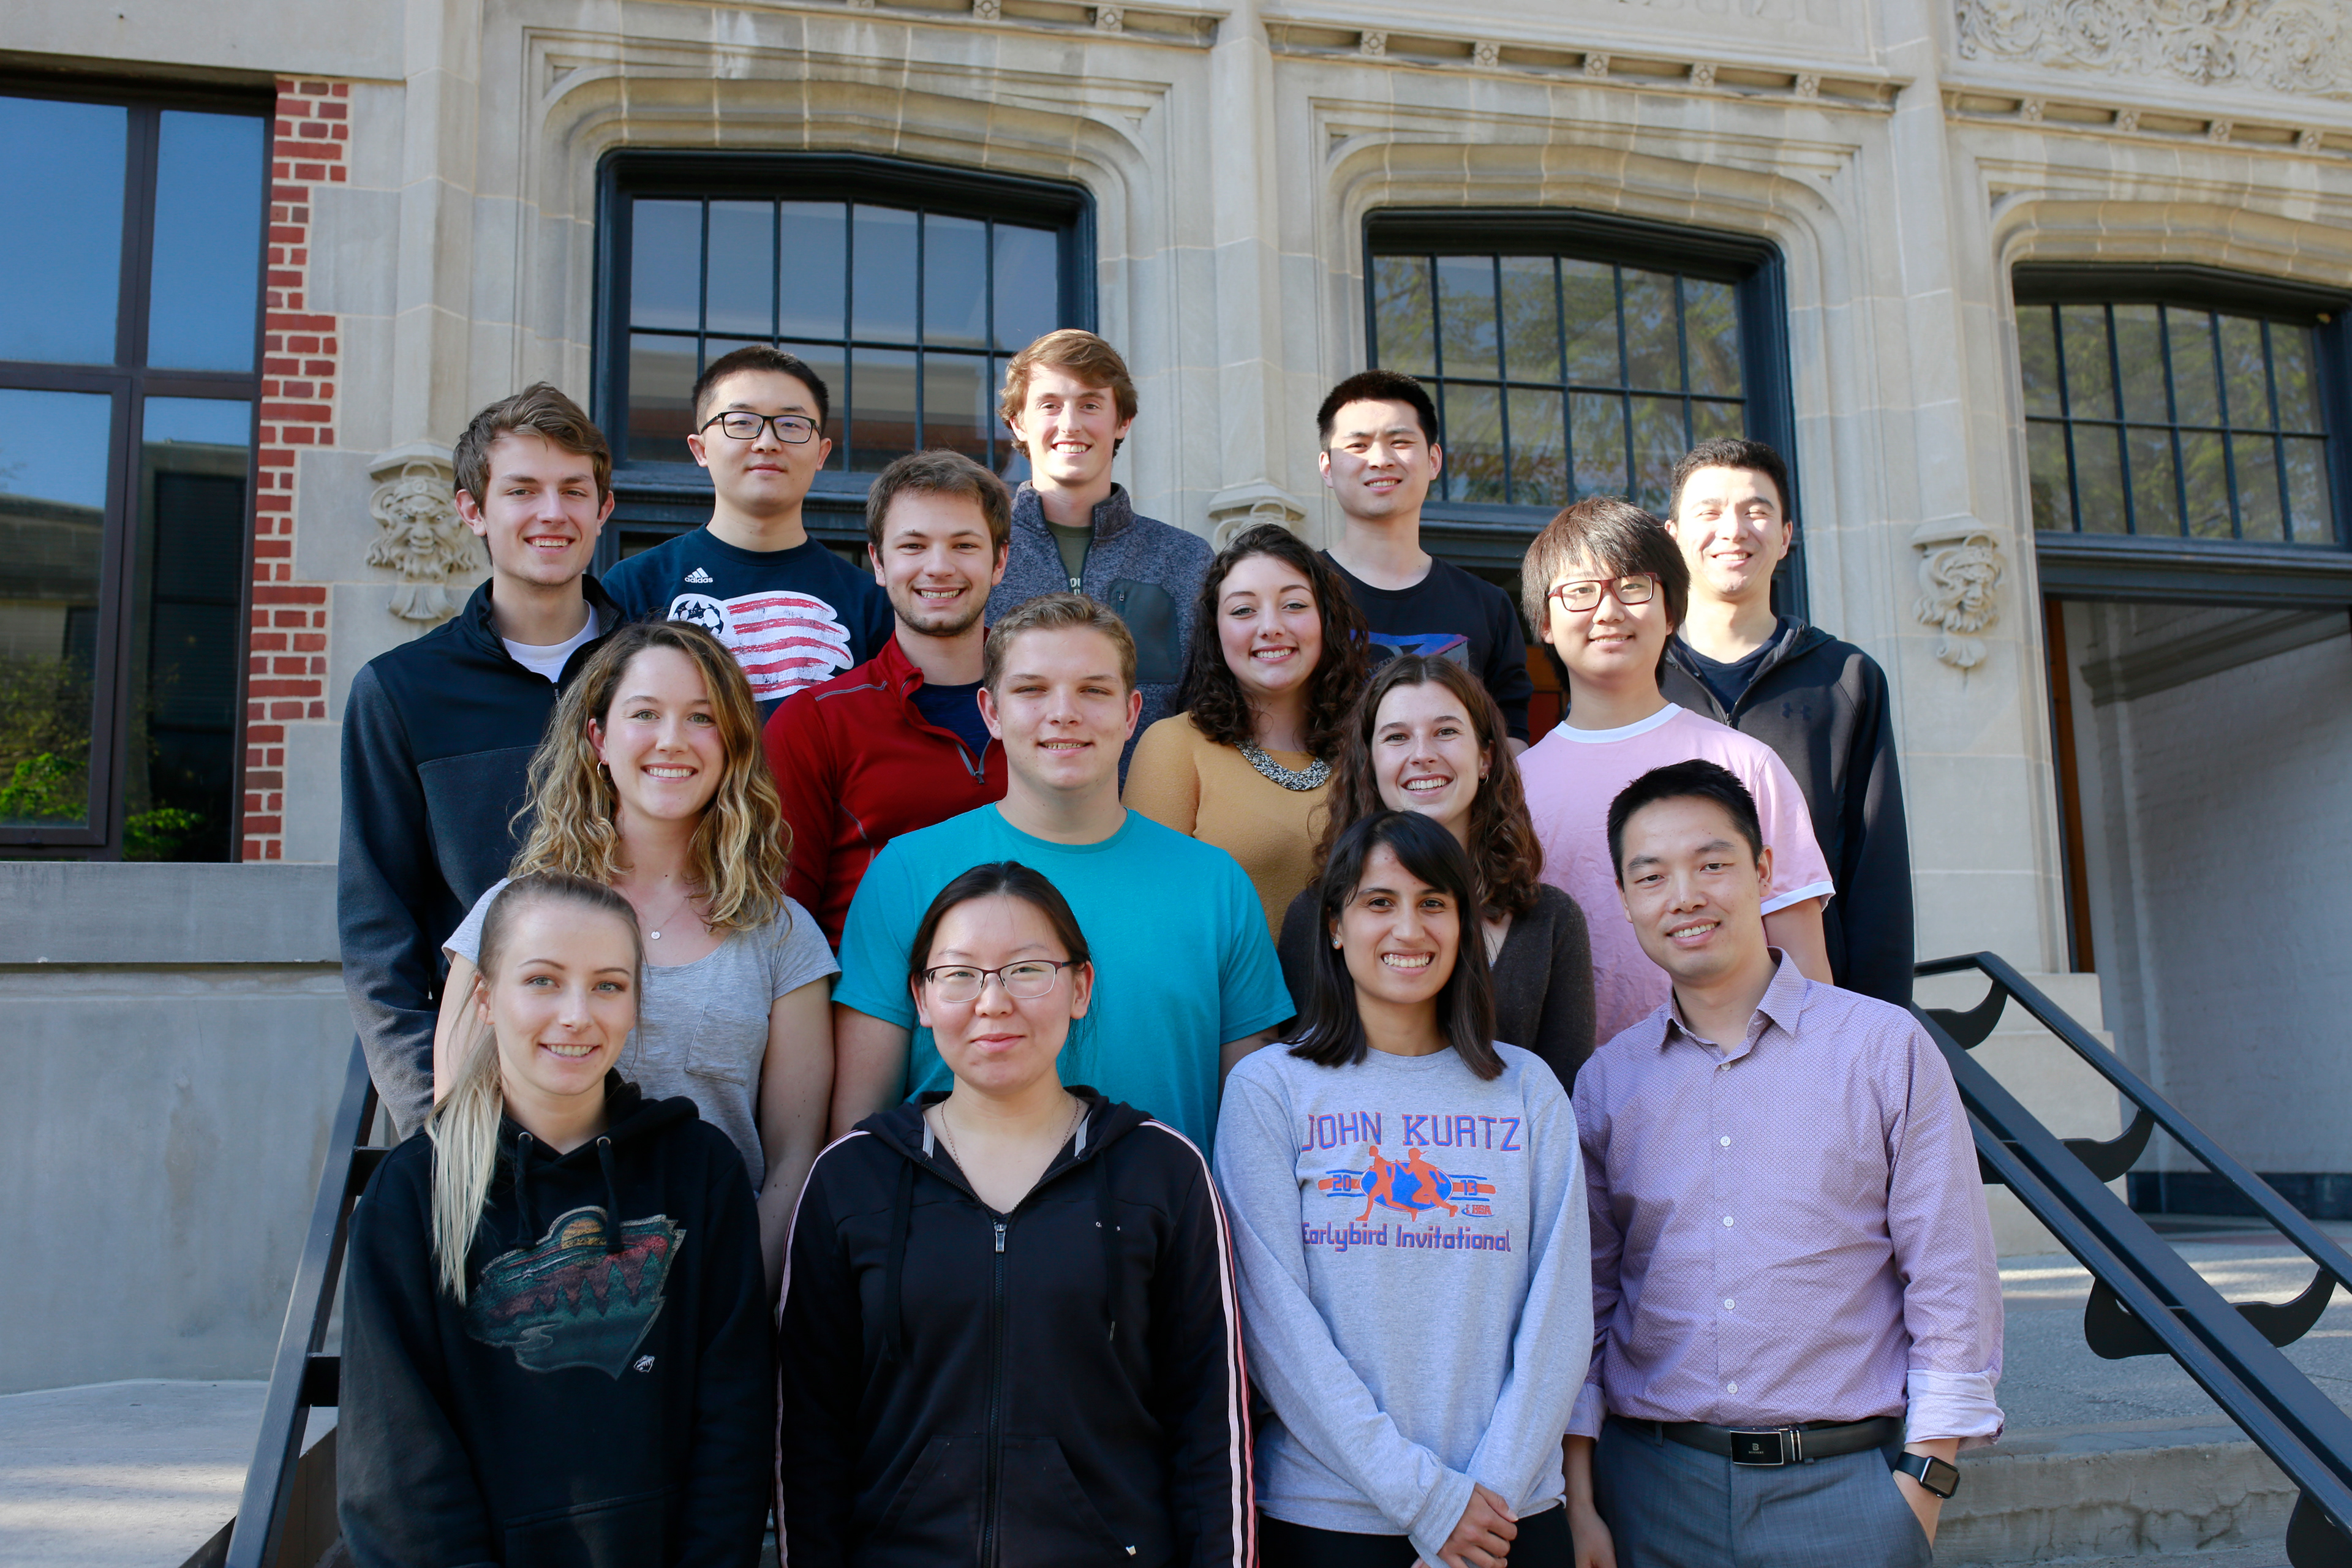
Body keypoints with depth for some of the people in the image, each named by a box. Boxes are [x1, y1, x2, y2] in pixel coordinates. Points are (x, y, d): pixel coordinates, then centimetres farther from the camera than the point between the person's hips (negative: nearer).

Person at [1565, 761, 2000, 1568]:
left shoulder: (1886, 1048, -3)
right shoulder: (1606, 1083, 3)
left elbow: (1952, 1286, -2)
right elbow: (1586, 1303, 6)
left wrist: (1922, 1489, -6)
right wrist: (1580, 1503, 3)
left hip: (1843, 1482, -1)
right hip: (1653, 1485, 2)